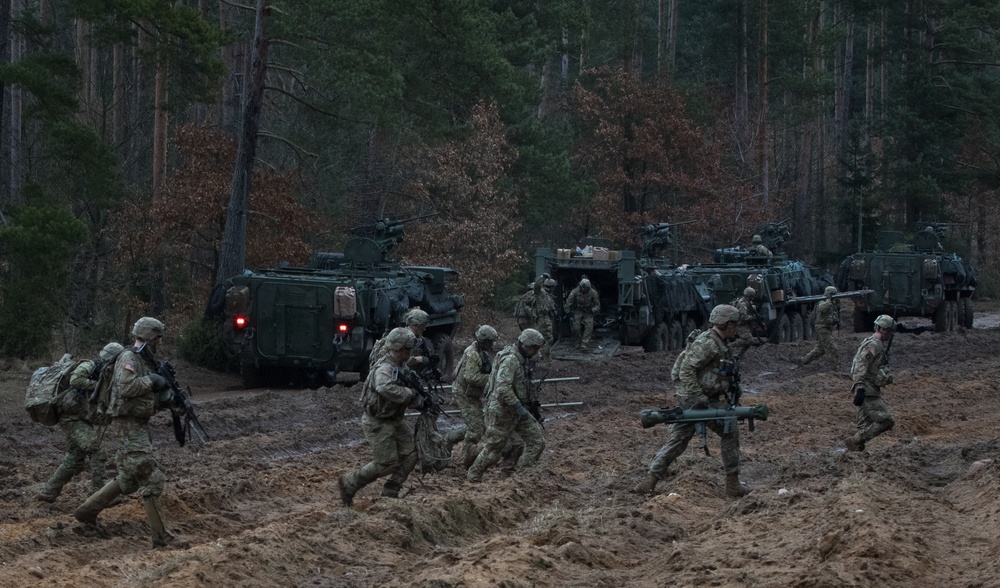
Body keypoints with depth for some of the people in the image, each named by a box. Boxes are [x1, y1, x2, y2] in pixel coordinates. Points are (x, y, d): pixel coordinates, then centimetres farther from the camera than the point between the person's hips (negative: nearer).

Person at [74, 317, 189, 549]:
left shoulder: (146, 361, 16)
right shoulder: (128, 358, -13)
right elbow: (126, 387, -29)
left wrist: (164, 399, 0)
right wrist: (151, 380, -18)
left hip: (140, 425, 10)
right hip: (130, 425, -10)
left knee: (128, 480, 16)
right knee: (150, 481, -10)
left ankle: (87, 510, 25)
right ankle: (161, 536, -10)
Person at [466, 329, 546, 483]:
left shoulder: (521, 359, 10)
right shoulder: (510, 359, -21)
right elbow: (503, 388, -31)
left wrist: (534, 406, 23)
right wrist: (519, 408, -29)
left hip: (517, 411, 9)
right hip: (502, 411, -9)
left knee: (537, 441, 0)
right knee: (493, 449, 3)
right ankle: (473, 477, 21)